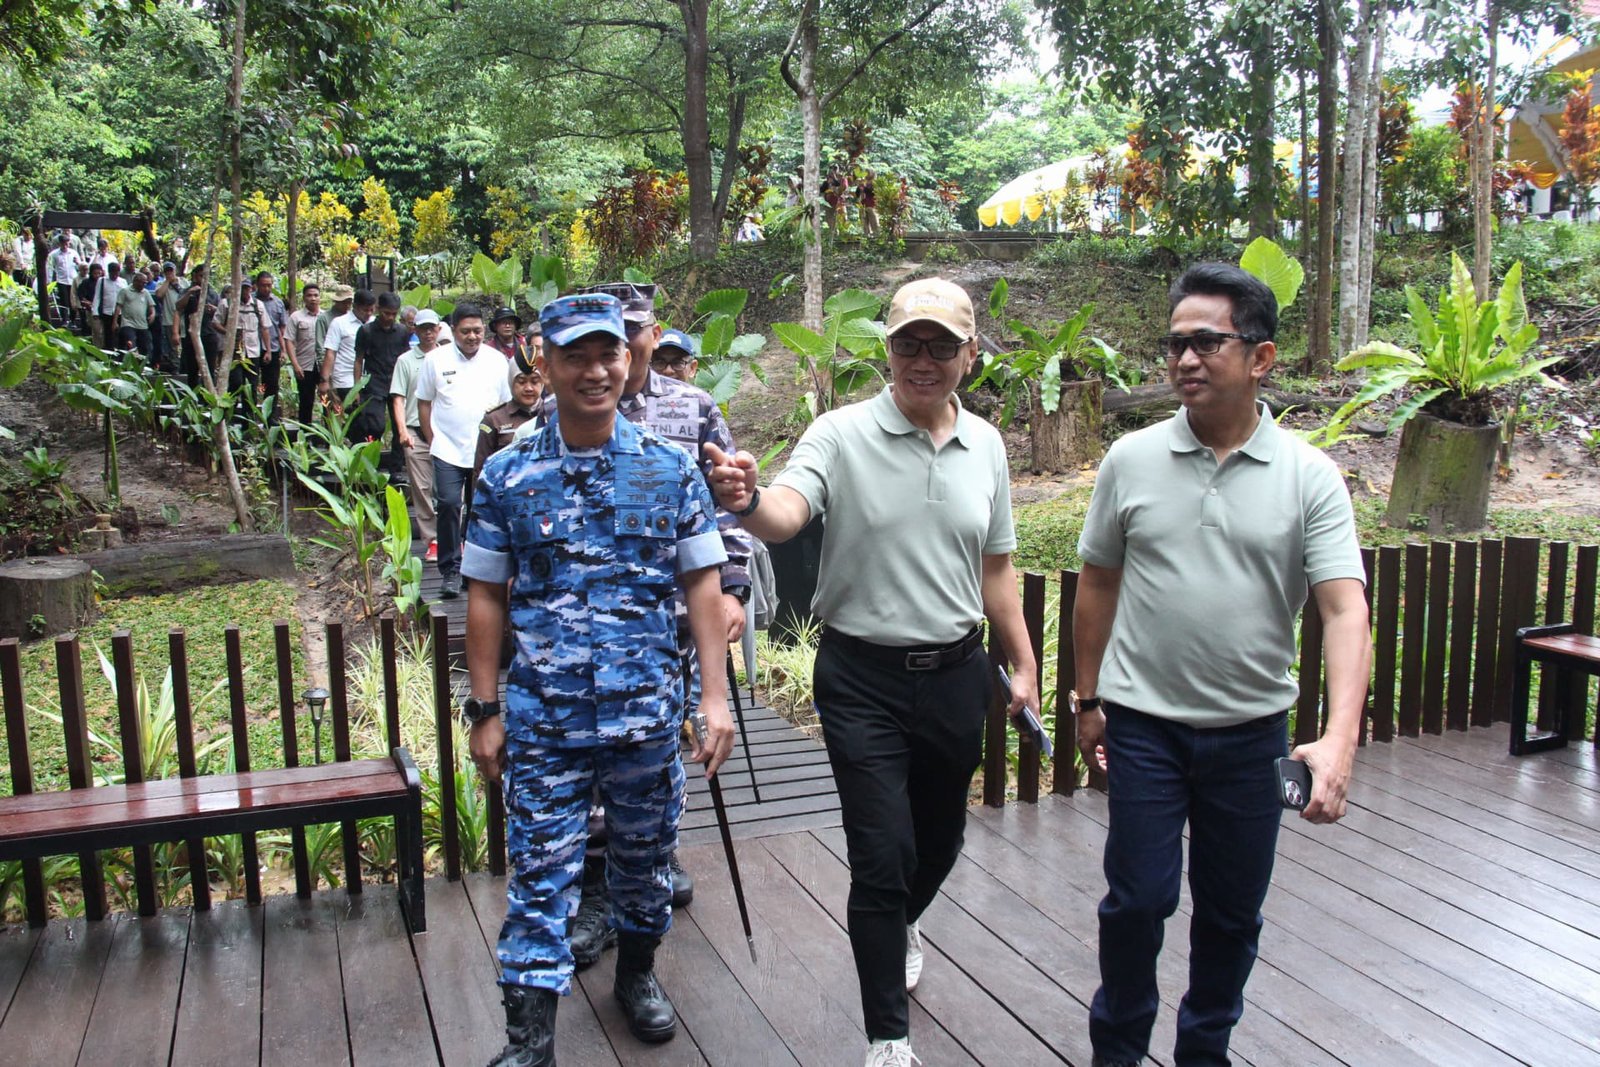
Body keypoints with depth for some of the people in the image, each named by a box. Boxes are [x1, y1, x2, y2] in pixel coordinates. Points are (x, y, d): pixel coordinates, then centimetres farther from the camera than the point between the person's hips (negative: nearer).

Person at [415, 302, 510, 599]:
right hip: (447, 450, -2)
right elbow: (424, 402, 7)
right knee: (449, 506, -10)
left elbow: (506, 405, 10)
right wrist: (431, 440, 2)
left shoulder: (496, 361, 5)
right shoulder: (436, 359, 1)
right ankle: (450, 571, -1)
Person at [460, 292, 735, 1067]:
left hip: (649, 712, 1)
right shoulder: (507, 475, -1)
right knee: (540, 874, 3)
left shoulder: (670, 469, -1)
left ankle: (637, 973, 43)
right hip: (542, 719, -1)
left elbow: (701, 583, 2)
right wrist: (486, 711, 2)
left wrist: (715, 694, -4)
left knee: (645, 857, 17)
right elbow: (486, 597, 3)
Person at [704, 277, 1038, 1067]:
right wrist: (748, 502, -51)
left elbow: (995, 569, 13)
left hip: (955, 675, 5)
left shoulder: (985, 445, 5)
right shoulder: (843, 433, -10)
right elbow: (787, 514, -29)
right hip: (863, 680, -4)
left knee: (940, 838, 21)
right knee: (882, 858, -3)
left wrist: (1023, 664, 12)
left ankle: (899, 925, 54)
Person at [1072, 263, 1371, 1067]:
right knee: (1137, 899, 3)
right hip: (1144, 725, 0)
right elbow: (1097, 588, 6)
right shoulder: (1131, 460, -2)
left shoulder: (1309, 476, -6)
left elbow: (1344, 611, -13)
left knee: (1232, 911, 13)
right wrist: (1086, 699, 9)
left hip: (1251, 729, 1)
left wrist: (1339, 741, -25)